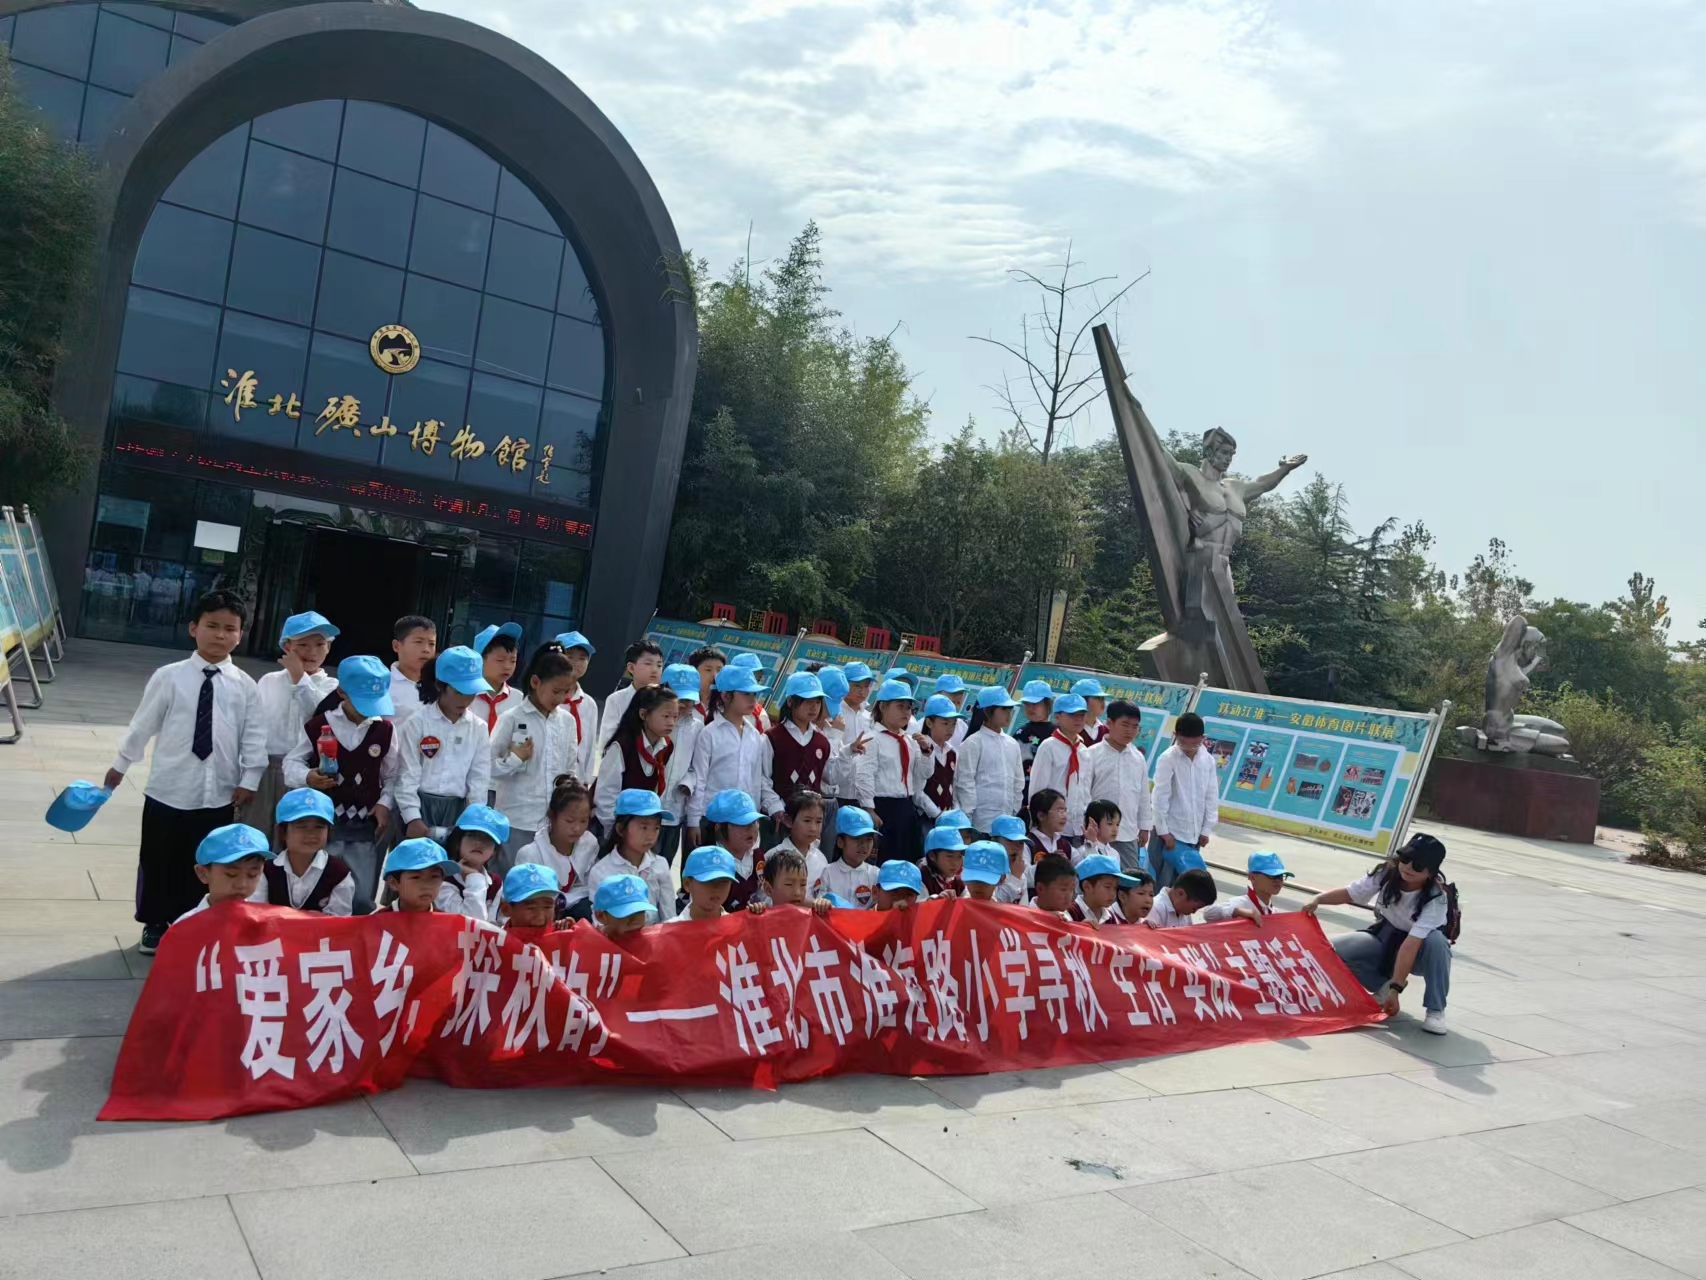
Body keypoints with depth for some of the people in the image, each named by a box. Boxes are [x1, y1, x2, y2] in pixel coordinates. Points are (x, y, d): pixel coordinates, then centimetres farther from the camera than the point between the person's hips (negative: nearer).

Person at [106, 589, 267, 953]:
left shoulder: (244, 685, -2)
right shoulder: (169, 677, -6)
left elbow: (255, 735, 0)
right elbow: (143, 725, 2)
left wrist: (249, 779, -4)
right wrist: (121, 765, 11)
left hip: (218, 794, 1)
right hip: (169, 788, -1)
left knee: (201, 865, 11)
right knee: (158, 859, 12)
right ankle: (155, 925, 30)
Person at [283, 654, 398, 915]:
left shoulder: (386, 729, 2)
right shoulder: (318, 726, -4)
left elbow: (393, 775, 9)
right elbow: (291, 762, 3)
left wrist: (385, 803, -5)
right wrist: (308, 777, -17)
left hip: (368, 826, 1)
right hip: (323, 823, -1)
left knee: (363, 900, 5)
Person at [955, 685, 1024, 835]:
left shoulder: (1012, 743, 12)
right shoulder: (973, 743, -6)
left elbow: (1019, 781, 17)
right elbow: (965, 782, -8)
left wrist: (1015, 810, 13)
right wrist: (968, 817, -10)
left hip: (1007, 818, 6)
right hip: (982, 820, -6)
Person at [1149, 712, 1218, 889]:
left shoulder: (1208, 760, 1)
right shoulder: (1167, 759, -11)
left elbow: (1212, 797, 6)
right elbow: (1161, 797, -11)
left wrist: (1206, 829, 5)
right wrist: (1163, 831, -11)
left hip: (1194, 833, 4)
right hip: (1171, 832, -4)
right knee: (1164, 883, -3)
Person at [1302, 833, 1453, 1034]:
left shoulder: (1435, 898, -28)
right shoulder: (1387, 873, -16)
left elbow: (1411, 944, -36)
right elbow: (1348, 893, -8)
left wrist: (1395, 988, -41)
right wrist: (1318, 899, -29)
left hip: (1420, 949, -3)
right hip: (1385, 939, 3)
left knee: (1436, 940, -39)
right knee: (1335, 950, -22)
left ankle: (1435, 1010, -21)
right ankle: (1384, 985, 2)